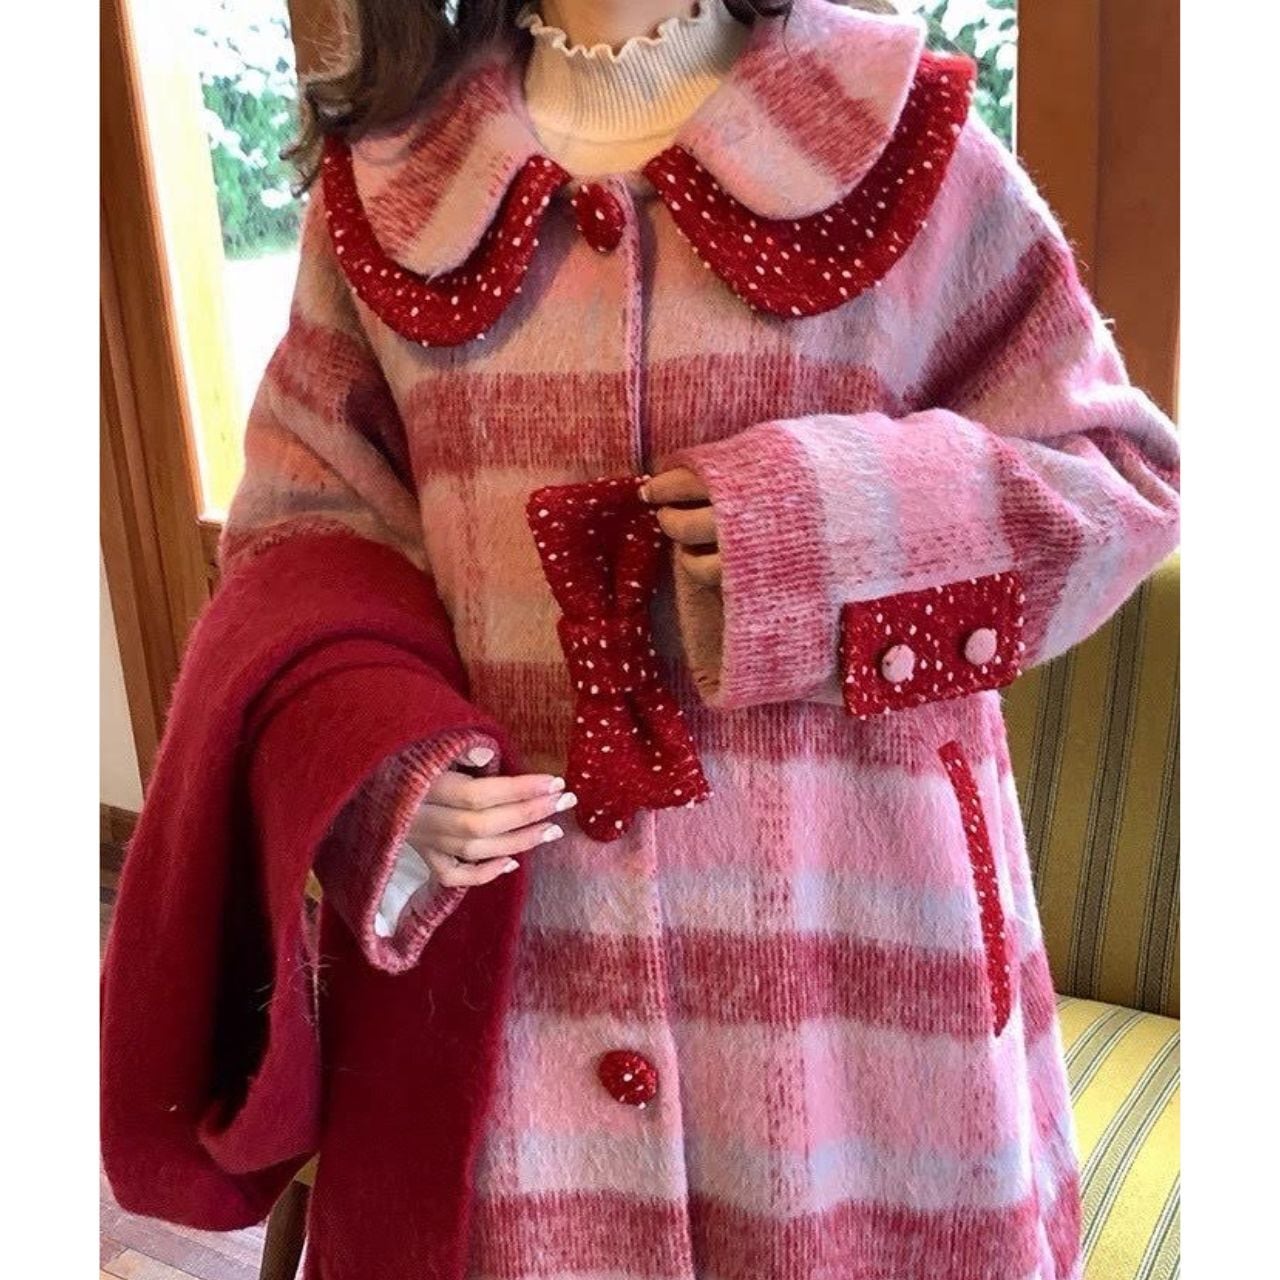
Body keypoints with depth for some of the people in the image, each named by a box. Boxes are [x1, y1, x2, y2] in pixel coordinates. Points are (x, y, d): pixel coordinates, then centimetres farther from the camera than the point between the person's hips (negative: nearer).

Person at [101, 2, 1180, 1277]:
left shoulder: (905, 136, -1)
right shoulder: (378, 177, 5)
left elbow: (1120, 474, 2)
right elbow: (305, 521, 8)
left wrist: (845, 527, -16)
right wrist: (369, 759, -11)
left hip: (845, 899, -1)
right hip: (503, 908, 2)